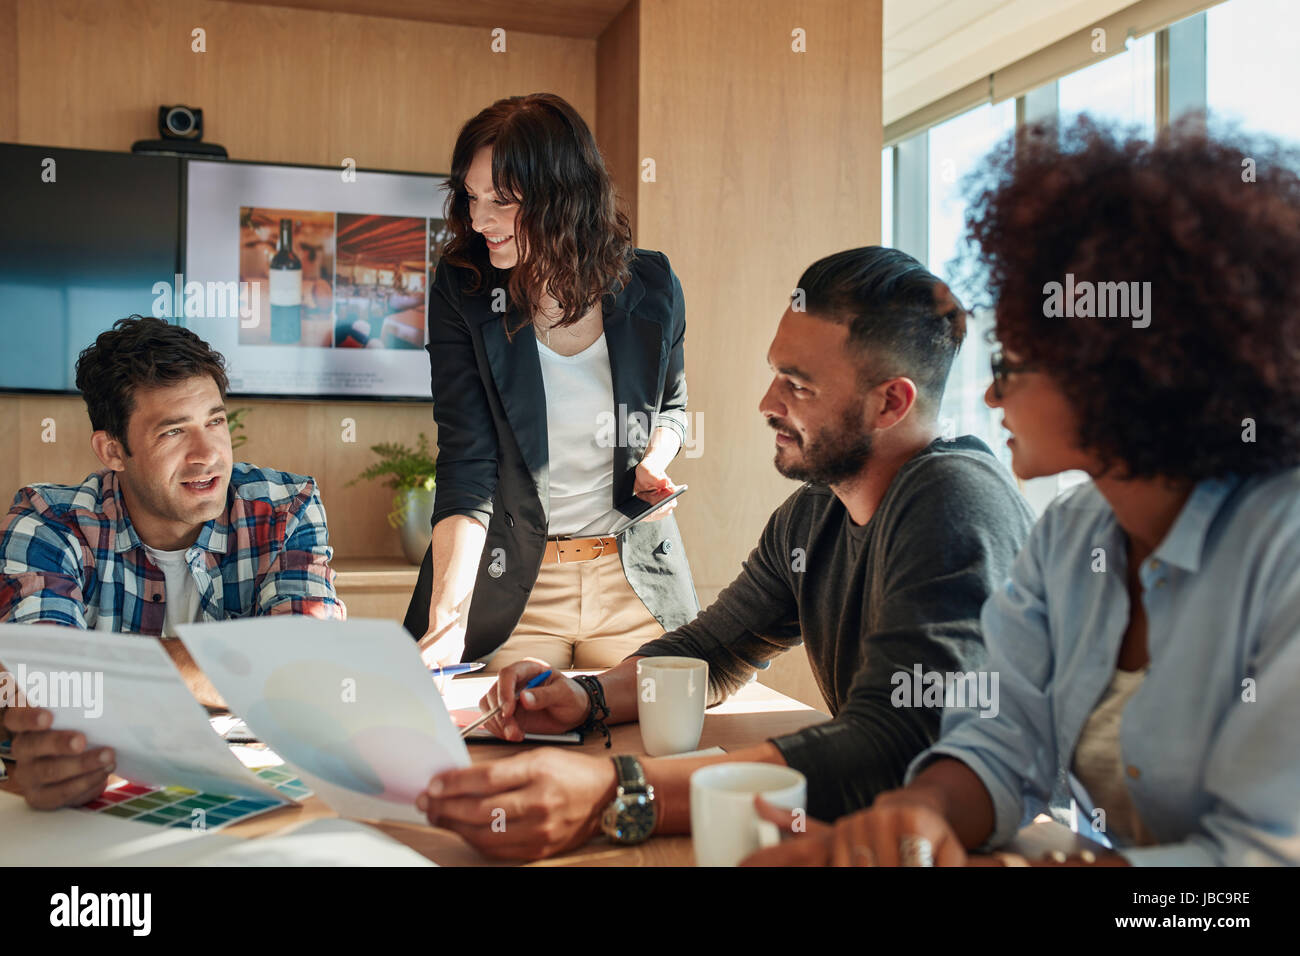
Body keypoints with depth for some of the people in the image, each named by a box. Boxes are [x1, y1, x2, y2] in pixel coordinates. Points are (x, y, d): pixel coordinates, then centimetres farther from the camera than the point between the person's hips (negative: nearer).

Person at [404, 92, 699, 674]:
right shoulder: (462, 292, -10)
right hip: (509, 587, -1)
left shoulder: (651, 288, -4)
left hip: (636, 582, 2)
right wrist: (447, 617, -27)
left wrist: (653, 463, -7)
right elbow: (467, 465, -15)